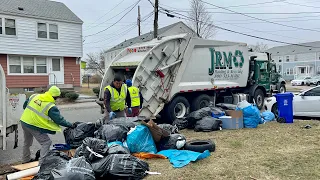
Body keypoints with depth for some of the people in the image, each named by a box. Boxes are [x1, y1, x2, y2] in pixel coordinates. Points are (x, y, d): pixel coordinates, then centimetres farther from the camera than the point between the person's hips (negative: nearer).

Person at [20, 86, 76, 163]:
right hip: (34, 126, -8)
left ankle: (26, 159, 44)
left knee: (27, 142, 26)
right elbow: (59, 119, -11)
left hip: (24, 121, 8)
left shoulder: (34, 96, 4)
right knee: (46, 142, -1)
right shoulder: (51, 107, -15)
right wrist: (71, 125, -3)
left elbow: (25, 105, 15)